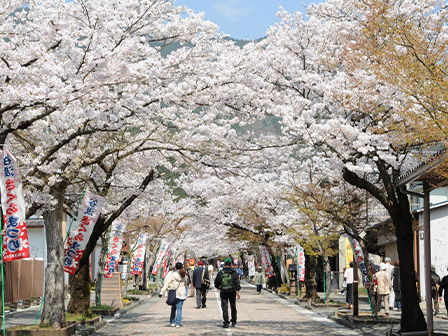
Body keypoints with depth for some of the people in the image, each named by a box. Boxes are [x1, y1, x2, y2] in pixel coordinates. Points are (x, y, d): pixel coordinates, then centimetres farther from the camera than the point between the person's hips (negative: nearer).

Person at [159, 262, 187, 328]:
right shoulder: (184, 275, 0)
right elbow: (185, 284, 12)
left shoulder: (173, 275, -6)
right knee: (179, 308, 3)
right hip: (181, 294, 0)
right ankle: (177, 323, -3)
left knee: (173, 308, 15)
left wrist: (161, 292, -11)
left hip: (173, 294, 0)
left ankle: (172, 322, 16)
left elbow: (167, 283, -10)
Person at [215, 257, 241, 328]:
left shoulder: (220, 273, -4)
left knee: (225, 307, 1)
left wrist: (218, 287, 25)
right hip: (232, 292, 1)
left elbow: (216, 283, 5)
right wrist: (238, 292, -4)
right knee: (233, 307, 15)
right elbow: (237, 284, -7)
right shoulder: (234, 273, -3)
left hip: (223, 293, -1)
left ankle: (226, 322, -6)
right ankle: (233, 321, 24)